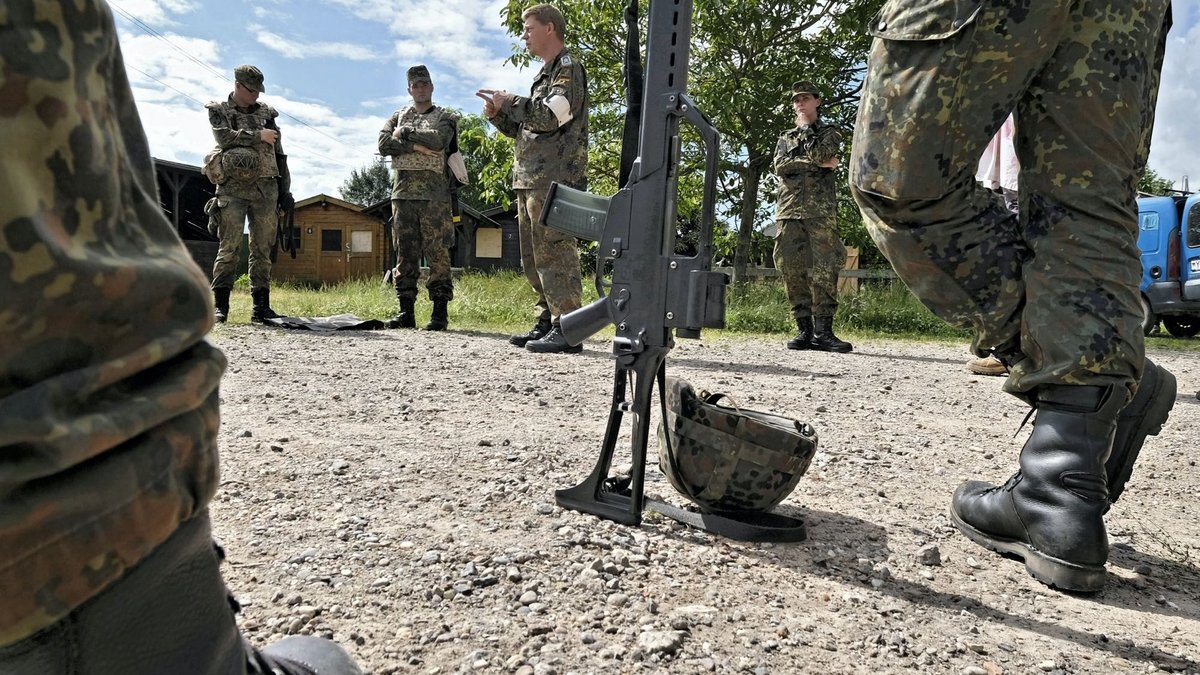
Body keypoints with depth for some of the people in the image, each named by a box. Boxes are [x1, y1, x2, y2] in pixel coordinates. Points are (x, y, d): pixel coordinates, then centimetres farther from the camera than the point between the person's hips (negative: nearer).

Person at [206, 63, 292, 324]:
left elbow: (279, 153, 17)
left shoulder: (266, 113, 18)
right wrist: (258, 135, -7)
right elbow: (224, 137, -11)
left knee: (262, 250, 2)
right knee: (229, 248, -7)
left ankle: (261, 306, 5)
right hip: (233, 188, -3)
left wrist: (285, 189, 12)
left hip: (266, 188, 3)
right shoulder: (219, 110, 9)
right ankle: (220, 305, -4)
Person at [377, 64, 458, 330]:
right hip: (403, 189, 4)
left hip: (434, 191, -4)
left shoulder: (446, 117, 11)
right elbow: (384, 145, 4)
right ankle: (405, 311, 5)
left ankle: (440, 311, -6)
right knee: (405, 252, 2)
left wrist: (405, 132, -2)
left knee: (437, 252, -7)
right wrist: (416, 145, -8)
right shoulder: (398, 116, 21)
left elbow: (438, 139, -11)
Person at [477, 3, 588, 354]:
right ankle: (547, 323, 15)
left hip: (555, 179, -10)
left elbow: (552, 115, -18)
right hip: (531, 180, 10)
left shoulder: (568, 68, -1)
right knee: (533, 258, 9)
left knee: (554, 253, -13)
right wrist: (497, 114, 11)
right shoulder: (545, 75, 27)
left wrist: (509, 101, -9)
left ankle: (567, 330, -11)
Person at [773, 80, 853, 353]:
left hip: (820, 210, -3)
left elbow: (819, 154, -7)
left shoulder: (830, 133, 16)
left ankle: (823, 331, -11)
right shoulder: (785, 138, 24)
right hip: (788, 210, 3)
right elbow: (780, 166, 4)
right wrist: (818, 164, -4)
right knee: (792, 270, -3)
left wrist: (806, 128, 7)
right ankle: (805, 330, 0)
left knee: (823, 270, -11)